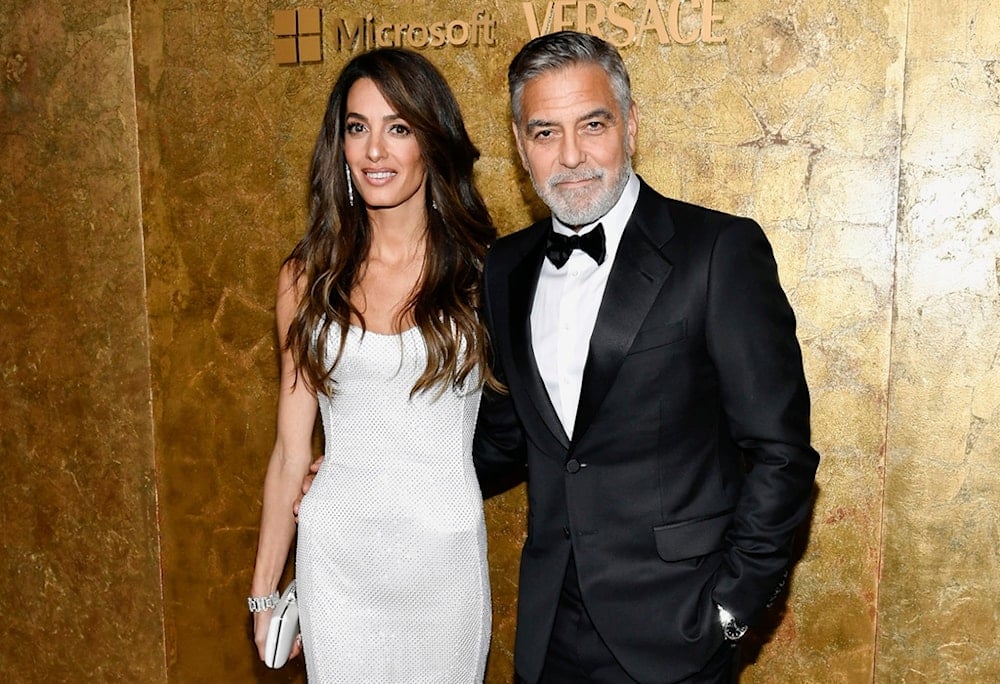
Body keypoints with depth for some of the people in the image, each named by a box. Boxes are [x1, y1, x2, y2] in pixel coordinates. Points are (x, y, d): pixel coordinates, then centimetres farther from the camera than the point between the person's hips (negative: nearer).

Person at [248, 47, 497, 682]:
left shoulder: (483, 272, -6)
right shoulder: (309, 277, 0)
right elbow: (292, 451, 4)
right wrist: (264, 590, 7)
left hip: (446, 555, -1)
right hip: (335, 558, 1)